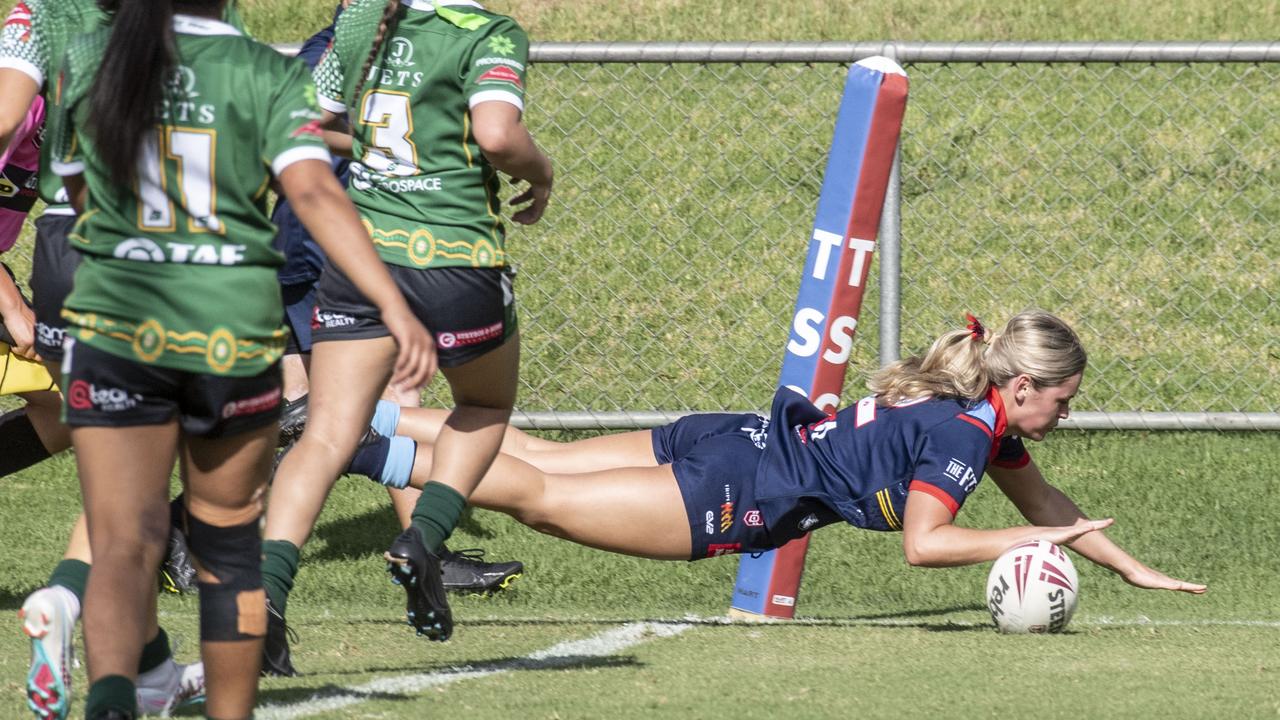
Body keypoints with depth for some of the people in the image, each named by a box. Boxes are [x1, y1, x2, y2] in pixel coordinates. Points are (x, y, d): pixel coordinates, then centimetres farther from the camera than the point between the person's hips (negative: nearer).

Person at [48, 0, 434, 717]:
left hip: (115, 328, 0)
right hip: (234, 334, 0)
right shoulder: (268, 74, -3)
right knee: (230, 542, 17)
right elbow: (314, 193, -15)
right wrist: (396, 308, -19)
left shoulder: (87, 63, 3)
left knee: (123, 543, -7)